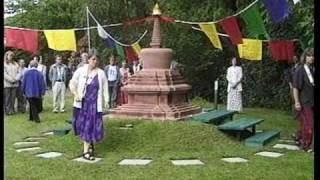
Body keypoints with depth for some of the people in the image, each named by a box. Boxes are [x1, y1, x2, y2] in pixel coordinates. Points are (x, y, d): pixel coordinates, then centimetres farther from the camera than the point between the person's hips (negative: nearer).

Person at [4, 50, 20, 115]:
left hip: (15, 84, 4)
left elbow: (18, 72, 11)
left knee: (13, 97, 4)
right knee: (7, 97, -4)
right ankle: (7, 110, -1)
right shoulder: (4, 64, 0)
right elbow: (5, 74, -8)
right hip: (7, 83, -4)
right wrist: (11, 80, -15)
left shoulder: (15, 64, 16)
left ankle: (12, 109, 10)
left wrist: (16, 78, -7)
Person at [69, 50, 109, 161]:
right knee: (83, 125, 5)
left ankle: (86, 151, 8)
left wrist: (106, 101, -6)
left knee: (90, 125, -1)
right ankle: (90, 144, 25)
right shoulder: (80, 71, 0)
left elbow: (105, 88, 4)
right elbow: (72, 84, 4)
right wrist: (75, 94, -11)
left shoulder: (101, 73, 2)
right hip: (82, 103, 0)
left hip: (94, 104, 0)